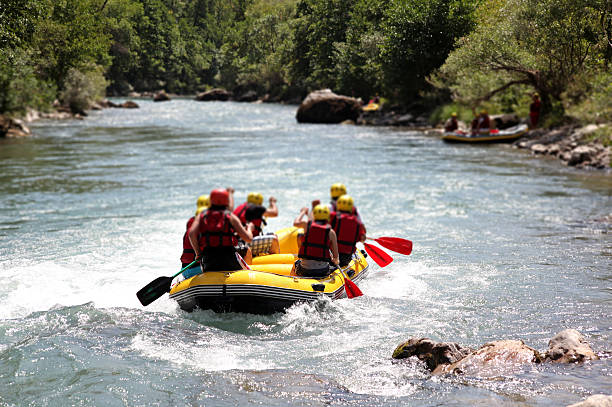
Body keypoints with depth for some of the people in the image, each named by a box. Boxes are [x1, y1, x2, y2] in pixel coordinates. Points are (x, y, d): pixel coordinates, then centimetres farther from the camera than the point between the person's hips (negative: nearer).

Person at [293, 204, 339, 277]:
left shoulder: (307, 224, 0)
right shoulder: (331, 232, -3)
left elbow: (295, 223, 26)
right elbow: (335, 256, -4)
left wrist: (303, 212, 42)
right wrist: (335, 260, 18)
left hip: (305, 270, 1)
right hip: (323, 271, -1)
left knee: (297, 263, 33)